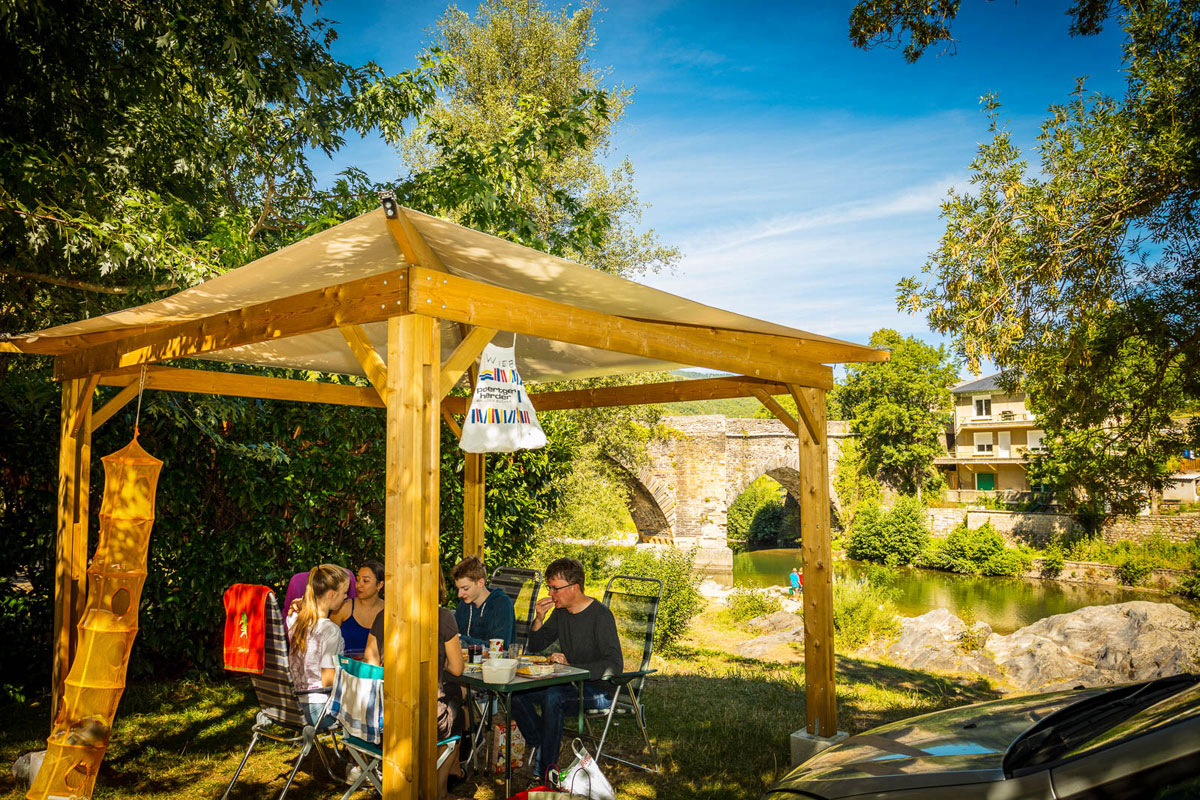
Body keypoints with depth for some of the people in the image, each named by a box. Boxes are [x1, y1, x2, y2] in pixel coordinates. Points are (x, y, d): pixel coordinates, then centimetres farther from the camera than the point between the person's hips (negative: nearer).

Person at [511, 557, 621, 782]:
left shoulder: (600, 615, -17)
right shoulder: (560, 612, 6)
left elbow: (615, 666, -23)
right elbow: (535, 647, 15)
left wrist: (571, 667, -27)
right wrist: (539, 619, -5)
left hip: (598, 689, -7)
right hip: (570, 684, 7)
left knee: (553, 697, -34)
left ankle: (546, 772, -24)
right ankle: (542, 743, 0)